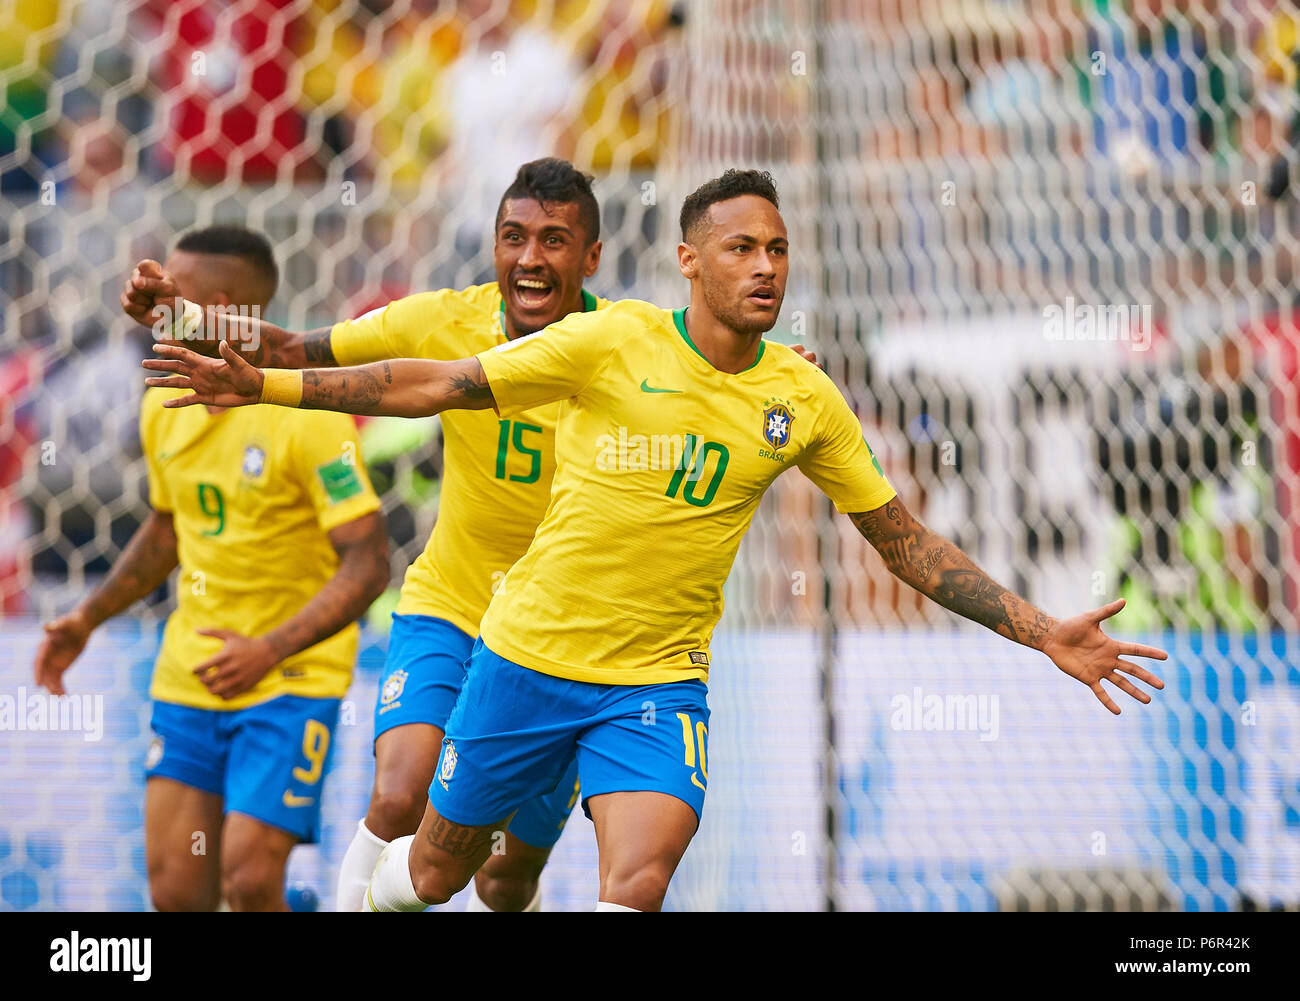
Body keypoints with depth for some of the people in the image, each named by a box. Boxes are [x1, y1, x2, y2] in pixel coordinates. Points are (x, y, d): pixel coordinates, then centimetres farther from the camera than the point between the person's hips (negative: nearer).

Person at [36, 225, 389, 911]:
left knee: (249, 880, -16)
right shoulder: (163, 406, 6)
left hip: (292, 681, -6)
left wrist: (270, 651, -27)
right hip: (188, 679, 6)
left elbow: (367, 564, -18)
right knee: (176, 893, 1)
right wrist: (88, 618, 14)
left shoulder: (309, 414, -16)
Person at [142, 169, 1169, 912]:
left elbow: (908, 543, 5)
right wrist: (266, 385, -11)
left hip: (660, 682, 1)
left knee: (639, 887, -23)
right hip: (527, 652, -1)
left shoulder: (805, 401, -3)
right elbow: (439, 384, -6)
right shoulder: (613, 341, -11)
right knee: (437, 870, 14)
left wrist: (1044, 632, -1)